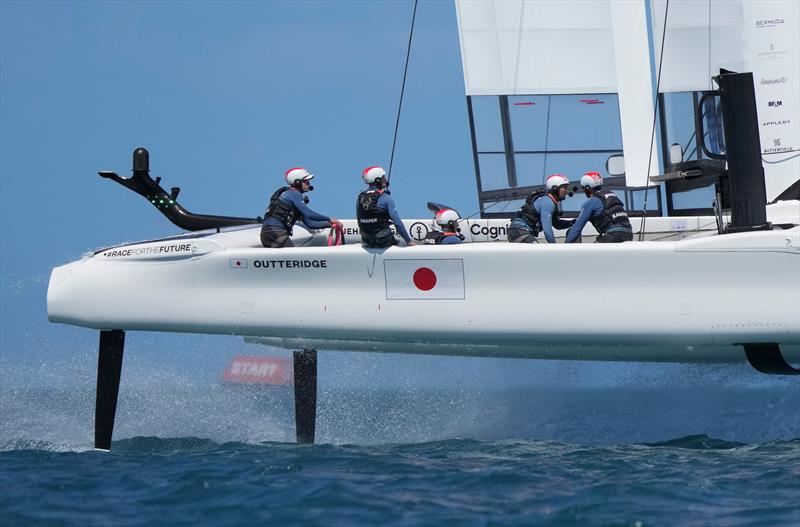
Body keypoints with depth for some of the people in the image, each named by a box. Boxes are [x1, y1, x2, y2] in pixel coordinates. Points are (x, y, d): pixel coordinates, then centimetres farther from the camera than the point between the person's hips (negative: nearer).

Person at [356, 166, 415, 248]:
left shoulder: (360, 198, 5)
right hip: (384, 242, -6)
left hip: (367, 243, 6)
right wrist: (408, 241, -6)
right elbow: (397, 222, -13)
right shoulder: (386, 198, -12)